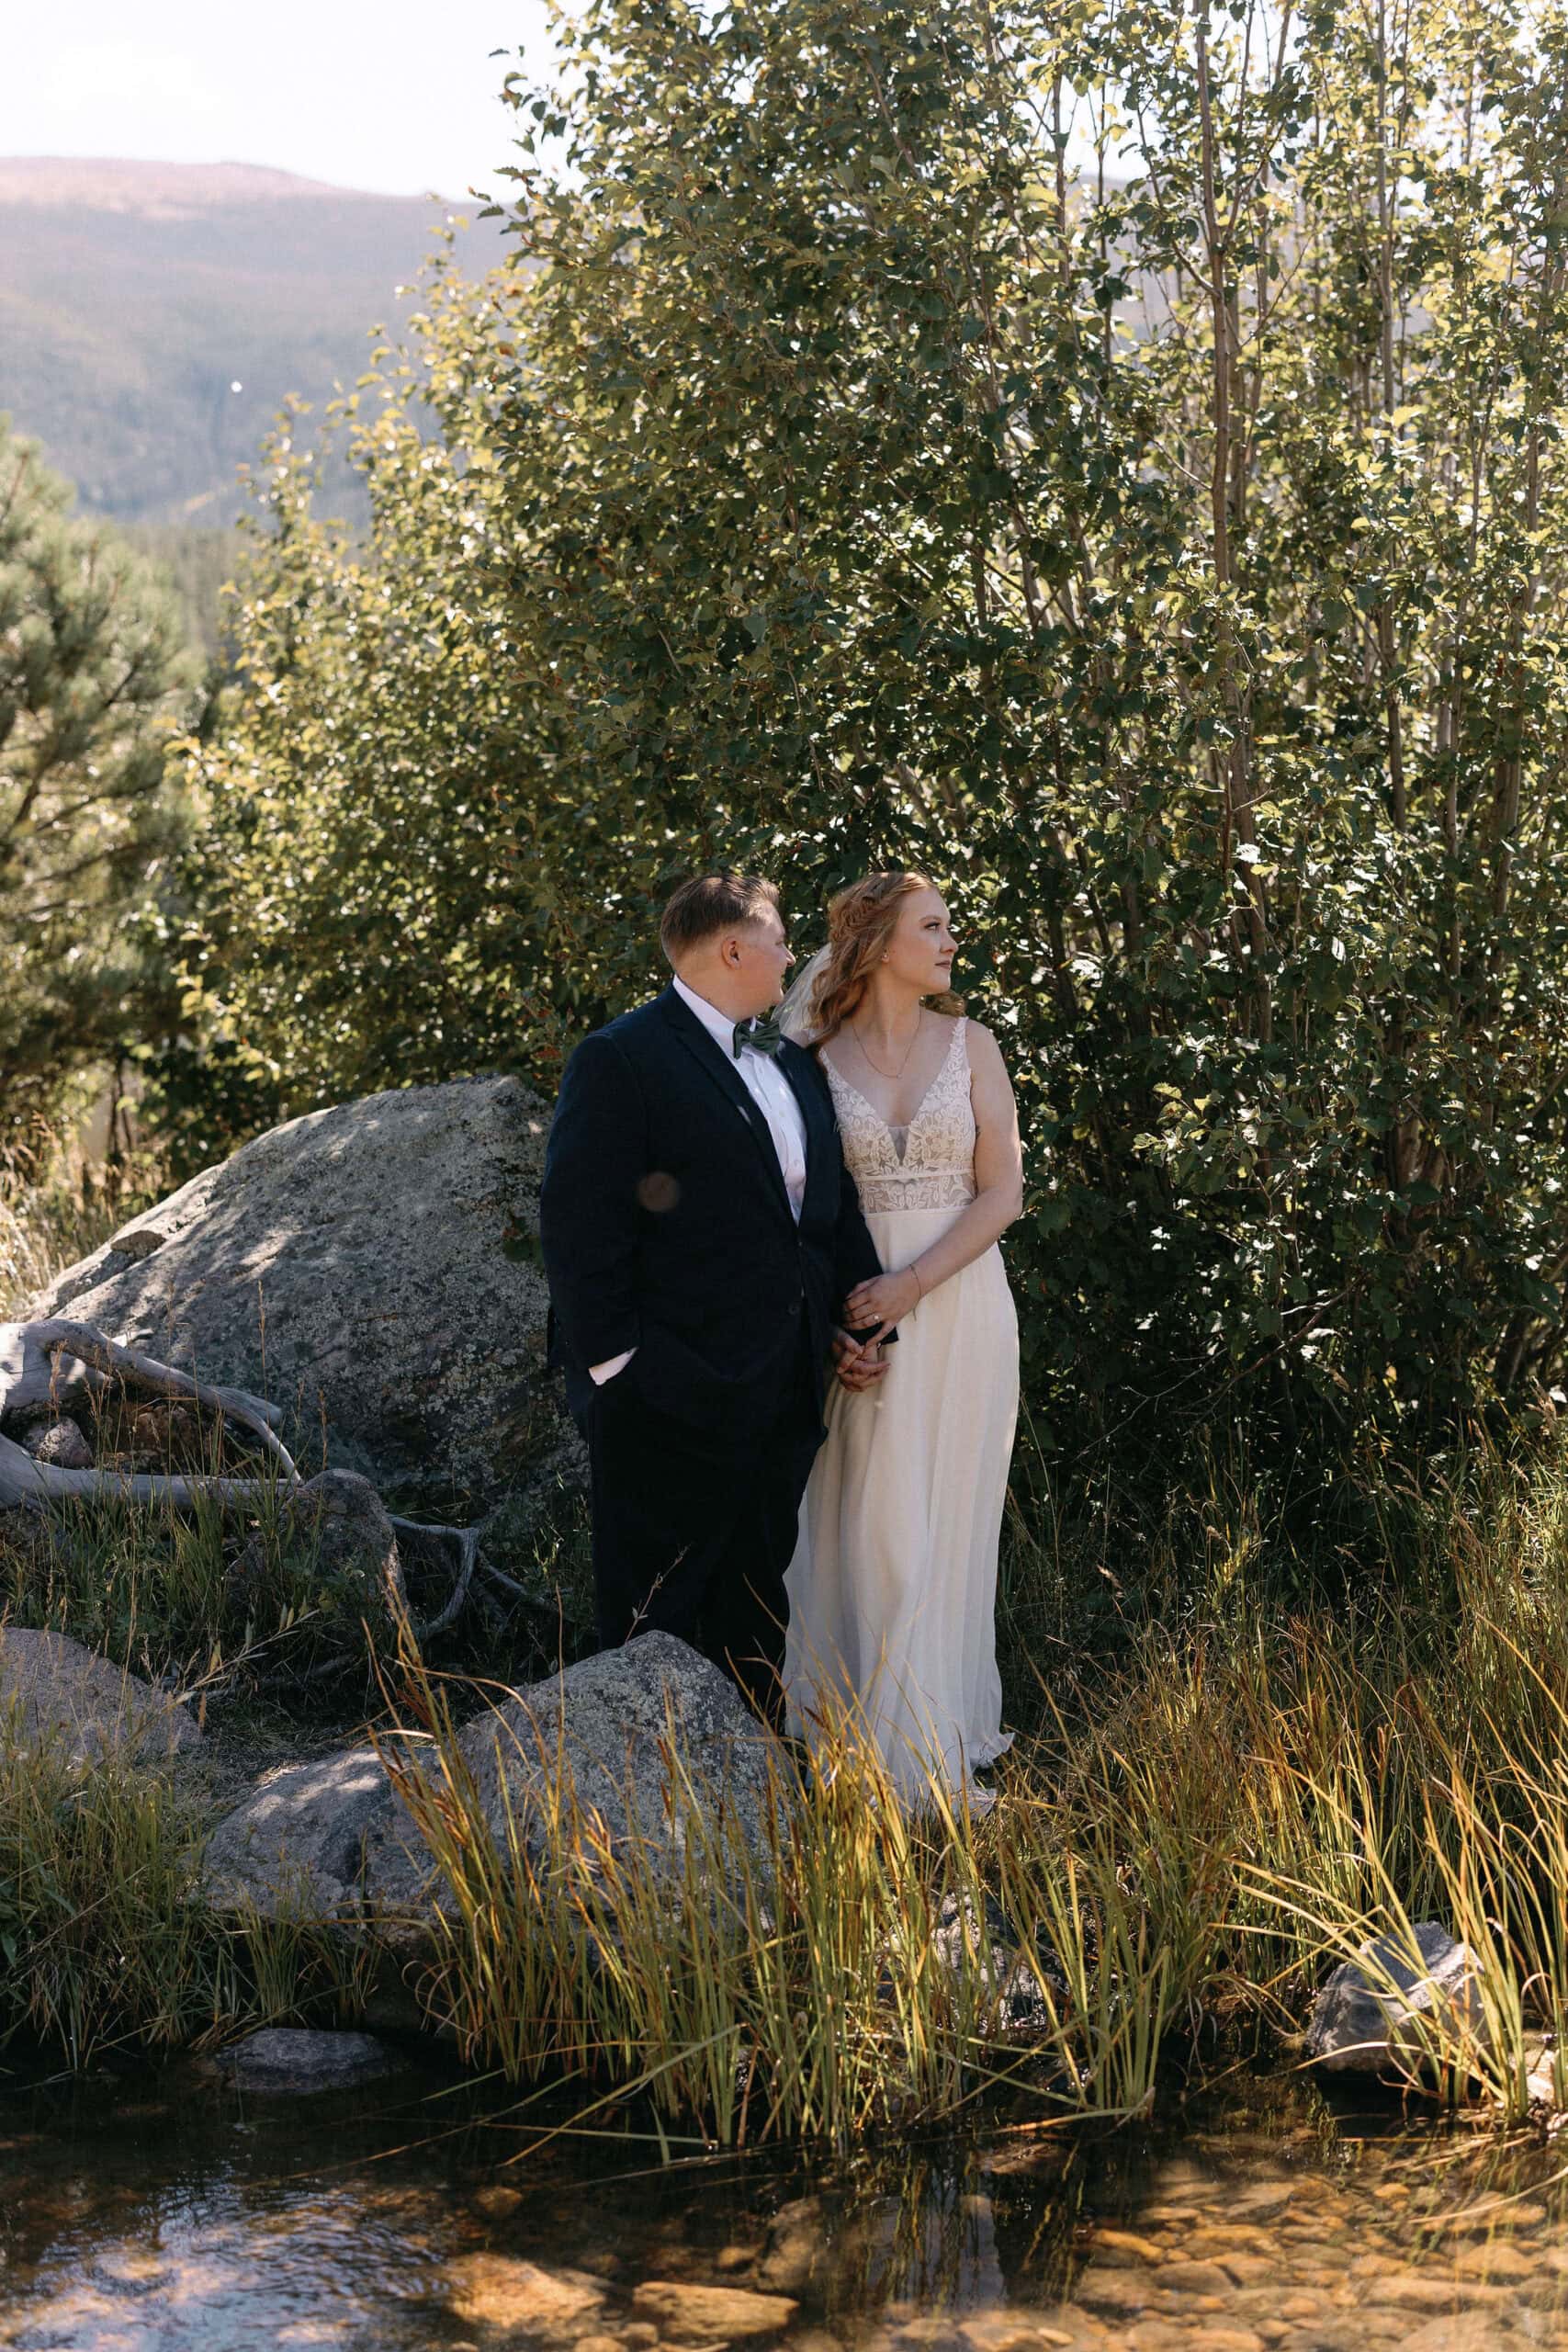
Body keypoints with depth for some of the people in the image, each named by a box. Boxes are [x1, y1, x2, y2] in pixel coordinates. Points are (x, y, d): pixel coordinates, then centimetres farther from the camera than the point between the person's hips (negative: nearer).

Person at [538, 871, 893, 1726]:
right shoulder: (621, 1061, -11)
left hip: (782, 1397, 8)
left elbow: (830, 1204, 23)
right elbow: (578, 1228, -15)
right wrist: (614, 1363, -18)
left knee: (757, 1618, 16)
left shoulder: (793, 1064, 17)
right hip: (672, 1401, -8)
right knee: (654, 1625, 1)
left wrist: (858, 1319, 12)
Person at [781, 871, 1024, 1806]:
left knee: (944, 1515, 5)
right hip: (860, 1309, -1)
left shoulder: (970, 1045, 3)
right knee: (869, 1515, 1)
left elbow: (1002, 1192, -2)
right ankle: (879, 1735, 11)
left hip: (960, 1300, 1)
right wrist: (834, 1319, -9)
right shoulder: (819, 1058, 1)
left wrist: (916, 1281, -14)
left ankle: (940, 1739, 14)